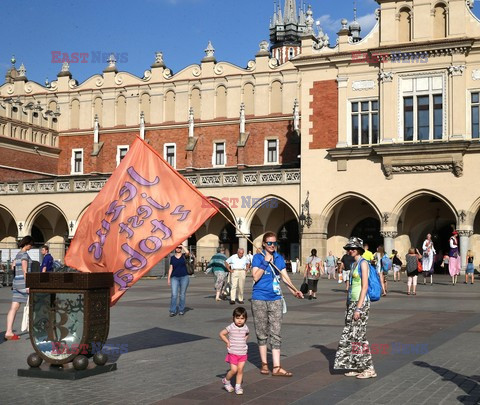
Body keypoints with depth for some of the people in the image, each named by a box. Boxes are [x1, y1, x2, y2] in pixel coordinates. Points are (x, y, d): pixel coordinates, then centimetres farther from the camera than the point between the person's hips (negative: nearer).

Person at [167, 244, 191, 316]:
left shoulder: (184, 256, 3)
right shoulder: (172, 258, 9)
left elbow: (187, 252, -21)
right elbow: (171, 268, 10)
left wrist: (182, 245, -9)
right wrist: (168, 278, 4)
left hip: (184, 277, -1)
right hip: (175, 278, 1)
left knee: (182, 294, 4)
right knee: (174, 294, -8)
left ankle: (181, 310, 14)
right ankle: (173, 311, -8)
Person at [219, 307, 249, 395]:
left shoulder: (245, 328, 2)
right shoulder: (231, 327, -12)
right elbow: (221, 334, -2)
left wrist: (244, 341, 10)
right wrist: (227, 342, -6)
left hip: (243, 353, 4)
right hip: (233, 353, -4)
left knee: (240, 370, 2)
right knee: (234, 370, -7)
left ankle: (238, 387, 11)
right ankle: (226, 381, 19)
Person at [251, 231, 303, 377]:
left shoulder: (279, 258, 9)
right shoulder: (258, 257, -3)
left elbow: (285, 276, 4)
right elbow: (255, 277, -12)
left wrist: (294, 290, -9)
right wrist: (265, 262, -17)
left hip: (275, 299, 3)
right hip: (259, 299, -3)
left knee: (276, 333, 0)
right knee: (262, 333, 5)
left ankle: (276, 367, 0)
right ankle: (264, 364, 18)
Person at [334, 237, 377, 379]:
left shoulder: (363, 263, -11)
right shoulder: (354, 264, 15)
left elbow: (365, 287, -16)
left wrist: (358, 308, -19)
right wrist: (348, 305, 19)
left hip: (360, 302, -9)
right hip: (351, 302, 9)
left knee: (358, 335, -6)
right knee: (349, 335, 7)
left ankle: (369, 369, 1)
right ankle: (357, 367, 14)